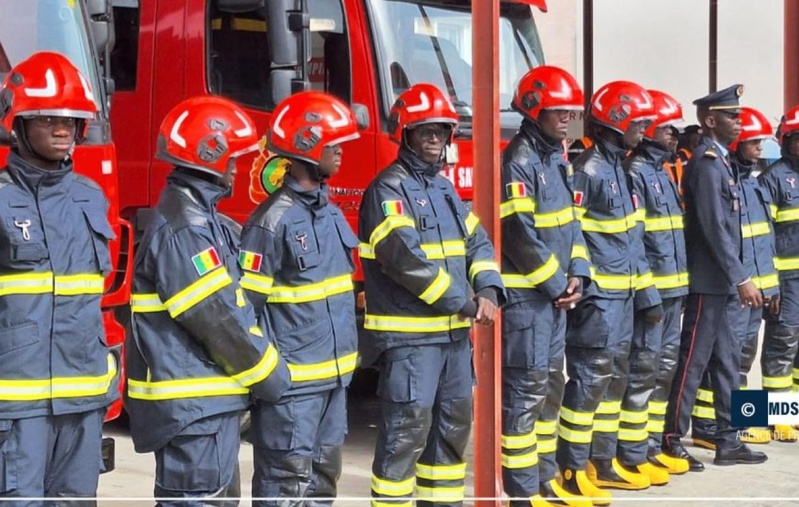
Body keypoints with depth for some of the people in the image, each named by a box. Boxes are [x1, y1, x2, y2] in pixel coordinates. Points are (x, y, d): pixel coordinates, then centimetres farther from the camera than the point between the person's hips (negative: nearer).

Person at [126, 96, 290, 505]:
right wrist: (269, 375, -10)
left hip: (209, 399, 11)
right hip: (191, 404, -11)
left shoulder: (198, 215, 14)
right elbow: (219, 319, -20)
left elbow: (230, 305, 19)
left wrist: (261, 363, 14)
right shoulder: (183, 228, -20)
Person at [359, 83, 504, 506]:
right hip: (408, 333, -9)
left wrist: (488, 289, -6)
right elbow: (405, 257, -22)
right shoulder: (389, 189, -12)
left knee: (454, 421, 16)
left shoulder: (444, 186, 15)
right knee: (407, 428, -7)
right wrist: (462, 302, -18)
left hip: (453, 330, 9)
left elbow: (476, 242, 14)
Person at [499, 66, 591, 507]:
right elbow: (522, 236, -20)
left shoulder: (557, 160, 15)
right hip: (525, 294, -9)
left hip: (556, 292, 9)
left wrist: (576, 274, 2)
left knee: (550, 386, 14)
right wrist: (555, 286, -13)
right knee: (526, 390, -6)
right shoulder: (518, 163, -14)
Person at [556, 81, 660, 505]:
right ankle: (572, 470, 0)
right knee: (590, 379, -7)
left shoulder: (619, 169, 16)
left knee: (614, 377, 14)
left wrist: (646, 289, 17)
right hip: (597, 295, -10)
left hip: (621, 294, 10)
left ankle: (603, 462, 22)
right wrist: (582, 286, -21)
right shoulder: (589, 170, -14)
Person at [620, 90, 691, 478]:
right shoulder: (635, 172, -12)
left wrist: (679, 282, 18)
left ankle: (652, 446, 22)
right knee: (643, 369, -5)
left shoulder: (662, 170, 17)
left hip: (673, 287, 10)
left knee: (664, 370, 14)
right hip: (651, 287, -10)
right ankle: (632, 456, 1)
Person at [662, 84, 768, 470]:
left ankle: (727, 441, 20)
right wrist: (742, 279, -20)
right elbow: (714, 228, -20)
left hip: (721, 283, 10)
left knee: (727, 360, 13)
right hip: (708, 281, -10)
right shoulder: (706, 162, -14)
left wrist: (736, 279, 16)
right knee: (693, 362, -4)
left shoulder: (720, 160, 16)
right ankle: (671, 443, 4)